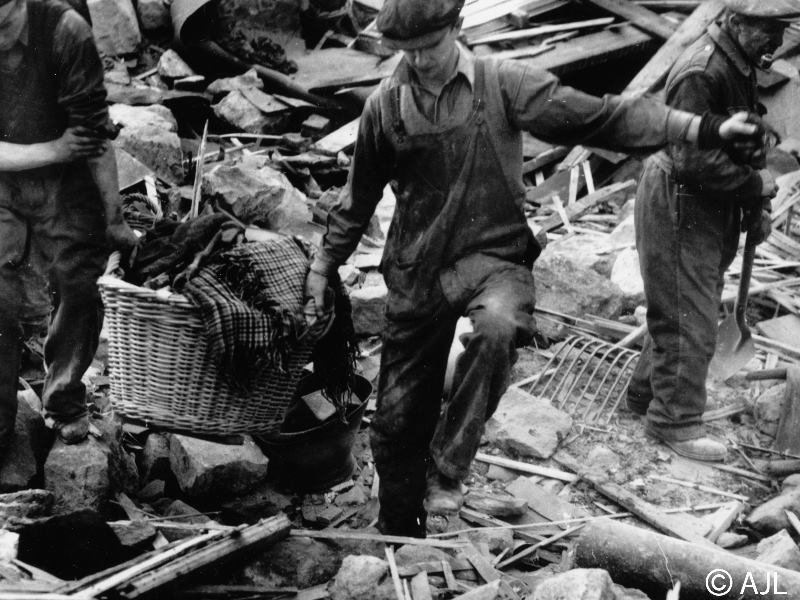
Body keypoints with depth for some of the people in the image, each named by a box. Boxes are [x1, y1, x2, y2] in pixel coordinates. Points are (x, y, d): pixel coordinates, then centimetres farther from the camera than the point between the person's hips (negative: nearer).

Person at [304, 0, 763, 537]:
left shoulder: (504, 85, -6)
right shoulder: (385, 106, 2)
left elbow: (597, 117, -12)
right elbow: (359, 197, 15)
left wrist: (703, 129, -20)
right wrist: (324, 266, 20)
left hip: (491, 257, -3)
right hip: (416, 275, 3)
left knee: (497, 328, -38)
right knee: (395, 422, 7)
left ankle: (446, 472, -23)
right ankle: (400, 540, 29)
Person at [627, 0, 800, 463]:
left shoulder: (740, 66, 8)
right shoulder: (702, 73, -24)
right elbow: (694, 159, -28)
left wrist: (756, 208, 9)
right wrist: (755, 185, -18)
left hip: (712, 209, 10)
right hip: (680, 206, -10)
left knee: (680, 311, 19)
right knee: (690, 320, -3)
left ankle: (648, 391, 33)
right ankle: (676, 420, 7)